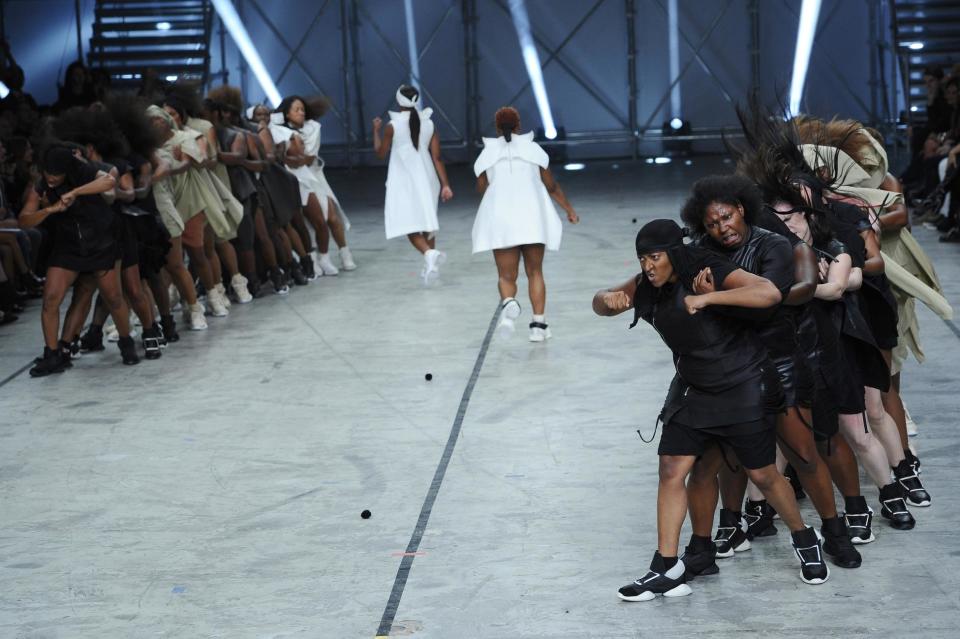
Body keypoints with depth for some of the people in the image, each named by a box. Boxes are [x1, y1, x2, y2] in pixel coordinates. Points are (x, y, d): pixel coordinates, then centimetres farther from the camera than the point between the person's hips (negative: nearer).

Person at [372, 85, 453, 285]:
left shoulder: (393, 126, -9)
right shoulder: (429, 124, -1)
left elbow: (380, 153, 3)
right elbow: (437, 158, -3)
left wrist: (376, 130, 15)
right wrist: (445, 184, -2)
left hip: (404, 182, -4)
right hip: (426, 180, 4)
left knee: (410, 225, -3)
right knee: (427, 221, 18)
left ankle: (429, 253, -31)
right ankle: (430, 267, 23)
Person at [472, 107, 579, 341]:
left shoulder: (487, 155, 5)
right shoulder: (533, 149, 4)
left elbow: (482, 189, 14)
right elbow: (551, 186, 6)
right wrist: (569, 209, 17)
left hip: (500, 220, 0)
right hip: (532, 218, 0)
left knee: (506, 275, 4)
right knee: (535, 272, 12)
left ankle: (508, 302, -29)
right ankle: (538, 324, 3)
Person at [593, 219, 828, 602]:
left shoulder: (711, 272, -21)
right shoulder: (648, 286, -3)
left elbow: (770, 294, -34)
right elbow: (600, 304, 3)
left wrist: (708, 297, -41)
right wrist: (609, 299, -22)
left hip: (742, 387, -6)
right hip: (693, 389, 6)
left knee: (762, 474, 3)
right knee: (671, 468, -5)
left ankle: (805, 542, 27)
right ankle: (667, 569, -1)